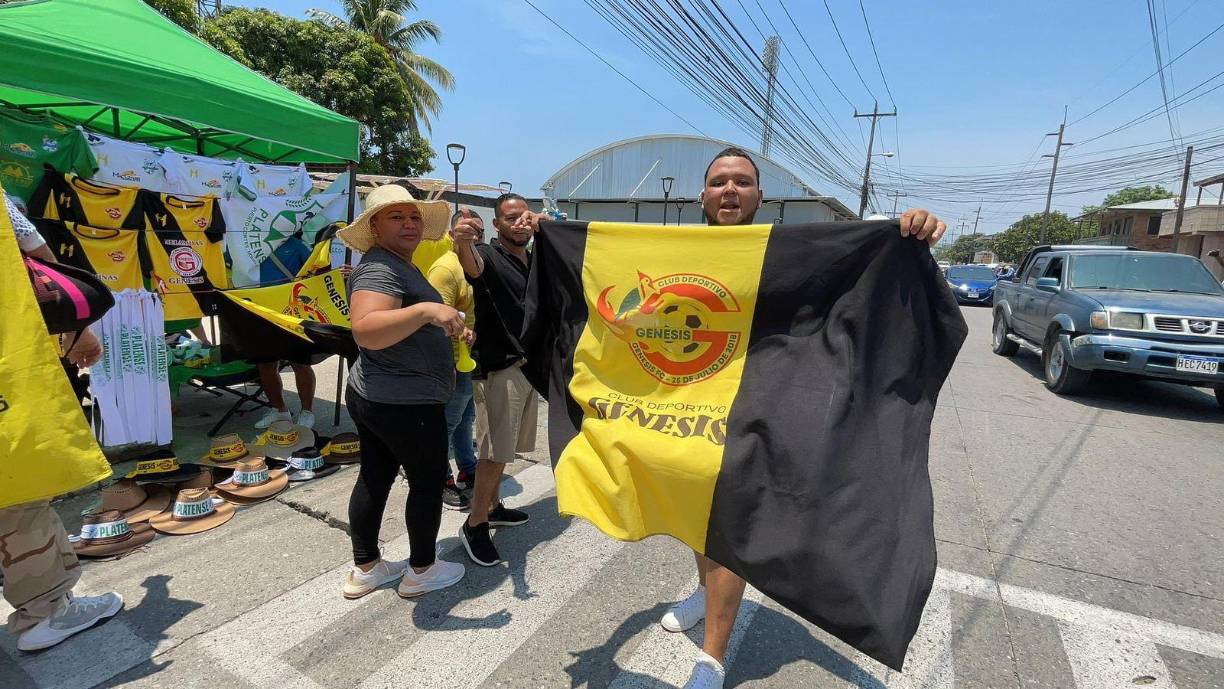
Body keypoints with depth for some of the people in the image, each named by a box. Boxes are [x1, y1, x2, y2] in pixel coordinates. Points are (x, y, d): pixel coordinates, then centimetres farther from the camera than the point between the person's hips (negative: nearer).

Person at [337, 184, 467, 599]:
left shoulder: (398, 265, 14)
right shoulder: (379, 268, -19)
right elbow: (366, 331, -36)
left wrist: (448, 327, 19)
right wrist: (426, 310, -44)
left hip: (373, 396, 10)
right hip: (406, 403, -10)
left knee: (374, 477, 17)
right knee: (428, 481, 7)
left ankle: (364, 569, 32)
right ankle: (422, 570, 24)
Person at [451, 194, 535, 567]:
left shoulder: (534, 260, 12)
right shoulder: (488, 255, -10)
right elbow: (472, 265, -37)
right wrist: (463, 242, -57)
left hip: (526, 364, 8)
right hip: (498, 367, -7)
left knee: (504, 446, 17)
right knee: (495, 450, -5)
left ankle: (492, 506, 31)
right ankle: (474, 525, 8)